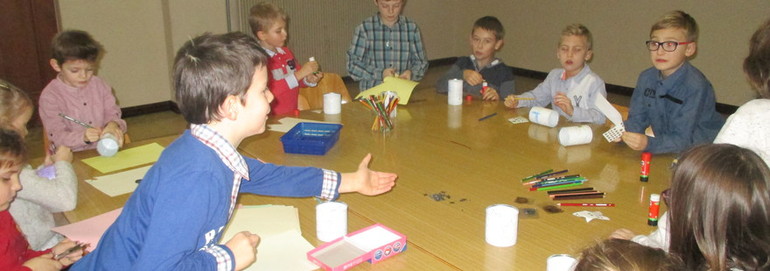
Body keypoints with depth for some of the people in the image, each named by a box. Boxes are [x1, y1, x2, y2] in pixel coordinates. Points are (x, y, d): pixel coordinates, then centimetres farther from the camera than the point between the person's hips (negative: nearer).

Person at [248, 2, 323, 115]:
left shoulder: (286, 52, 9)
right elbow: (269, 91, -22)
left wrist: (308, 80, 0)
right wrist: (300, 74, -23)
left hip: (292, 113, 7)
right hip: (272, 117, -6)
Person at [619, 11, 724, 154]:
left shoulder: (695, 87, -19)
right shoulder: (646, 78, 0)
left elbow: (682, 139, -22)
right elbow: (637, 119, 1)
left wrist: (648, 144, -37)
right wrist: (623, 131, -20)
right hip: (665, 147, 5)